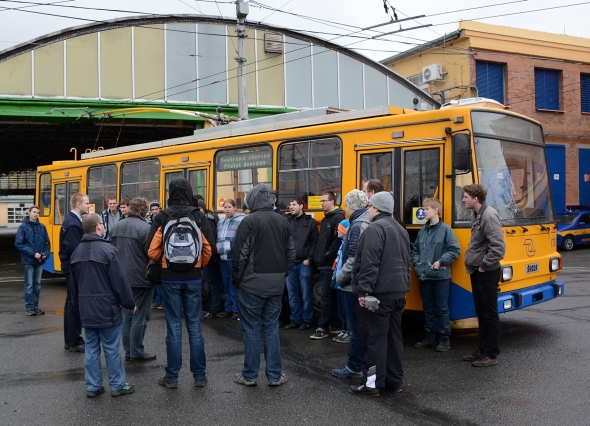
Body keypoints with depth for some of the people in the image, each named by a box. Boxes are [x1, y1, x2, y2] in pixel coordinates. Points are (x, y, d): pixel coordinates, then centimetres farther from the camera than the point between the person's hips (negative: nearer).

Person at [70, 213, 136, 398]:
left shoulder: (77, 251, 6)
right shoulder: (108, 249, -16)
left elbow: (74, 283, 14)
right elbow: (120, 280, -14)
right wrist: (130, 303, -4)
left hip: (86, 309, 6)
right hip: (107, 308, -6)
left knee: (91, 348, 12)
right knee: (111, 348, 4)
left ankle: (93, 386, 18)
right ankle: (117, 385, 13)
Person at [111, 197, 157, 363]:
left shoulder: (117, 227, 6)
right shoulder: (145, 228, -17)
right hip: (141, 279, -7)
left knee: (127, 316, 15)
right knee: (139, 317, 3)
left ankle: (128, 351, 22)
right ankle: (137, 353, 9)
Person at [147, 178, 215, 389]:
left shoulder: (162, 218, -7)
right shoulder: (198, 217, -5)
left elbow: (152, 251, -9)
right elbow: (209, 249, -7)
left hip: (170, 278, -1)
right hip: (193, 278, 1)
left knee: (174, 327, 5)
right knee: (194, 325, 8)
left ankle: (172, 377, 12)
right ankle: (199, 375, 15)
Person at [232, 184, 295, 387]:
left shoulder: (249, 221, -12)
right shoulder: (283, 221, 6)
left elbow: (240, 254, -13)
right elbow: (291, 253, 9)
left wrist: (236, 279, -1)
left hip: (252, 283, -5)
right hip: (276, 284, 5)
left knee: (251, 329, 5)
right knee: (271, 328, 11)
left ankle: (249, 375, 13)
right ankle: (275, 375, 14)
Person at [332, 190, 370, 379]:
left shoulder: (357, 227, -19)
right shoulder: (369, 224, 10)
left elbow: (354, 259, -23)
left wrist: (341, 277, -11)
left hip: (354, 285, -10)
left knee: (356, 328, -1)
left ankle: (355, 368, 8)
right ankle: (365, 363, 25)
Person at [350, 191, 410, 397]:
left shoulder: (375, 228, -14)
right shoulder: (400, 230, 17)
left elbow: (369, 264, -22)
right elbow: (406, 263, 20)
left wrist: (364, 290, -20)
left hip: (378, 294, -9)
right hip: (398, 293, 9)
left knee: (375, 338, -4)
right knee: (394, 336, 14)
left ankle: (372, 383, 1)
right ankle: (394, 380, 21)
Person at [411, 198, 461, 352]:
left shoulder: (445, 229, -7)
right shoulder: (423, 230, 9)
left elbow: (455, 251, -9)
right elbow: (415, 249, 18)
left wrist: (441, 261, -14)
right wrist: (417, 263, 3)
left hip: (441, 277, -5)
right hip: (424, 276, 5)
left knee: (442, 309, 3)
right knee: (428, 308, 13)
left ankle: (445, 339, 12)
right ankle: (429, 338, 22)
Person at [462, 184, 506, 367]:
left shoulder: (489, 216, -20)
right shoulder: (476, 215, 10)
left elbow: (498, 248, -26)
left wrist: (484, 266, -16)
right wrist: (472, 261, 12)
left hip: (487, 273, -9)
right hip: (477, 272, 9)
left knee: (490, 314, 1)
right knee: (481, 313, 16)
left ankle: (491, 354, 10)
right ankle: (483, 350, 26)